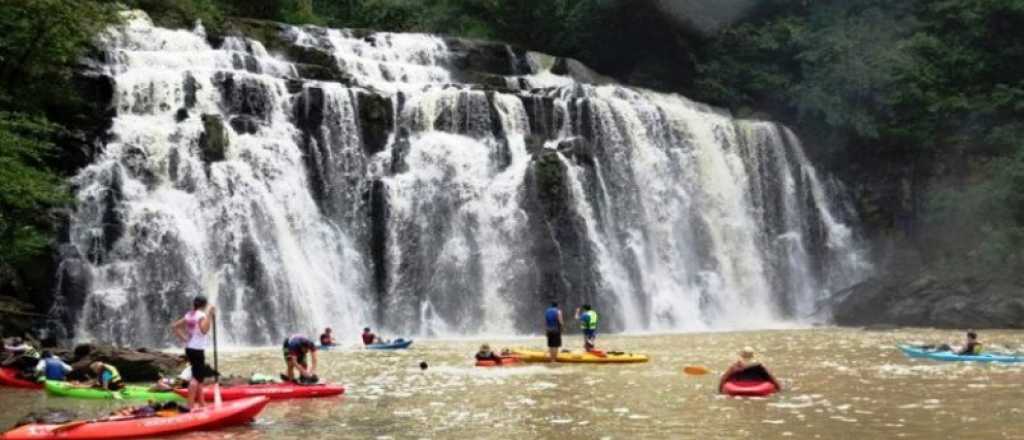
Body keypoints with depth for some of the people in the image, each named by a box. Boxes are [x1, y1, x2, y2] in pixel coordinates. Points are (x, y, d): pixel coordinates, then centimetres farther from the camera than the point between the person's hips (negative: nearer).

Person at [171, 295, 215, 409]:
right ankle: (190, 404, -15)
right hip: (197, 349, -9)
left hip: (189, 348, 9)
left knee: (199, 375, 18)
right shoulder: (201, 315, -13)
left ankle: (201, 402, 25)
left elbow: (174, 327, 12)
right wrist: (209, 315, -25)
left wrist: (184, 339, 8)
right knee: (196, 377, -9)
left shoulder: (189, 315, 11)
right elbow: (204, 330, -29)